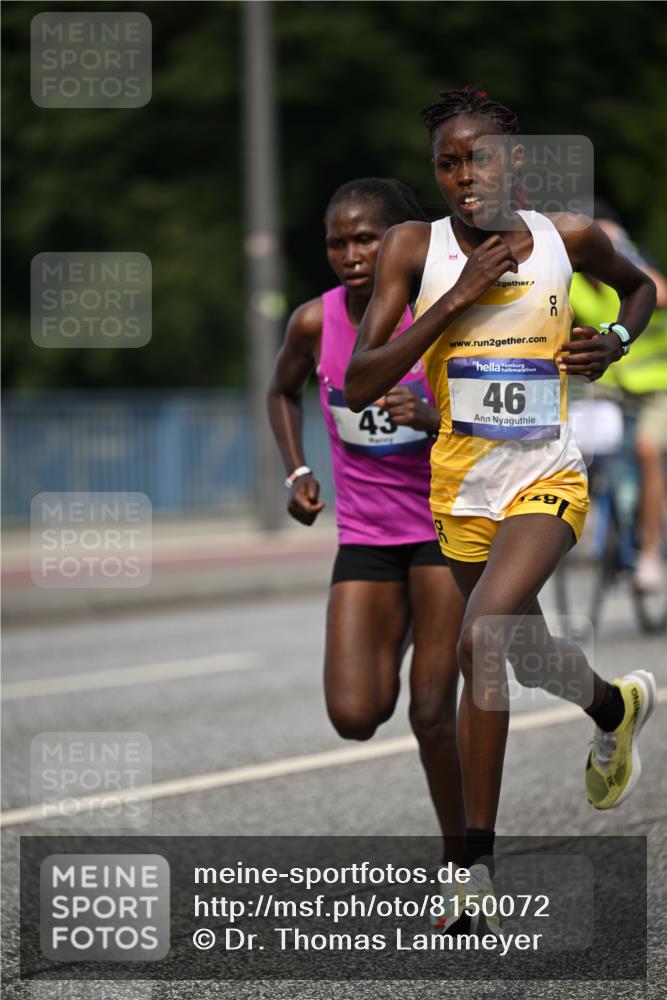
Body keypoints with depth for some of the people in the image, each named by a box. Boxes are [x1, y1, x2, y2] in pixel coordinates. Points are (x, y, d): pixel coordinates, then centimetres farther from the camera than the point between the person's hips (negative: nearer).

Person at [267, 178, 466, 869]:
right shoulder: (315, 323, -6)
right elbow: (282, 392, 16)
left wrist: (432, 418, -31)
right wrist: (297, 472, 3)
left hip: (448, 524, -3)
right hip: (365, 536, 3)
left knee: (432, 715, -9)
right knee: (355, 717, -9)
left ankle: (460, 860, 10)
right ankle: (390, 658, 28)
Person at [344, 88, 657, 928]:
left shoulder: (567, 239, -6)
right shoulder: (416, 249, -9)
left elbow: (639, 286, 18)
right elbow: (358, 387, -17)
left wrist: (615, 342, -3)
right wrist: (456, 300, -23)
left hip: (545, 480, -3)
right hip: (460, 488, 3)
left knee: (482, 638, -26)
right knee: (527, 653, 23)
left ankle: (476, 861, -20)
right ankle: (616, 708, 59)